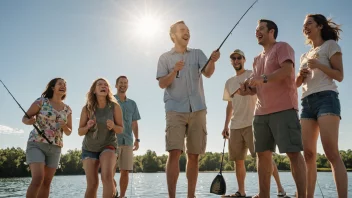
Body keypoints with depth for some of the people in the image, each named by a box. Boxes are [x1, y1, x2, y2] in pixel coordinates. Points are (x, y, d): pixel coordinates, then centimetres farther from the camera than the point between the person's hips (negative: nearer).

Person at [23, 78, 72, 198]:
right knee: (38, 179, -20)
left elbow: (69, 132, 11)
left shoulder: (67, 109, 8)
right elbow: (24, 118, 0)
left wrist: (64, 126, -11)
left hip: (55, 148, 4)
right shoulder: (41, 101, -2)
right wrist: (30, 121, -23)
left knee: (47, 182, 3)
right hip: (37, 144, -4)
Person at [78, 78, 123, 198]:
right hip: (89, 148, 2)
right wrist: (88, 126, -24)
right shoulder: (87, 108, -10)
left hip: (108, 145, -1)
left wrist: (113, 126, -26)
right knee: (92, 184, -3)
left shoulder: (114, 106, -12)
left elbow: (121, 129, -4)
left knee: (107, 176, -27)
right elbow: (80, 132, -2)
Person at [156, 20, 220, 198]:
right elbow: (162, 84, -1)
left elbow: (208, 73, -3)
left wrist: (212, 61, -24)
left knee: (193, 155, 4)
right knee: (174, 153, -13)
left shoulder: (197, 54, 13)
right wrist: (174, 71, -18)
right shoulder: (165, 57, 9)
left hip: (197, 110, 2)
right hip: (175, 110, -2)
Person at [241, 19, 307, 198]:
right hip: (261, 112, 8)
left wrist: (264, 78, -26)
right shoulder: (257, 59, 24)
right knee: (263, 154, 5)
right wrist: (247, 88, 2)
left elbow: (287, 70, -14)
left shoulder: (282, 47, 4)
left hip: (283, 109, -7)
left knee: (293, 152, -9)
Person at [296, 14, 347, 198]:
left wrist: (319, 65, -15)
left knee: (331, 153, -17)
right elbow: (298, 83, 23)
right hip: (307, 102, 6)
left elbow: (339, 75, 0)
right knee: (308, 154, -4)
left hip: (326, 98, -6)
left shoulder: (330, 45, 9)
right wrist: (300, 76, 2)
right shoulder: (305, 55, 26)